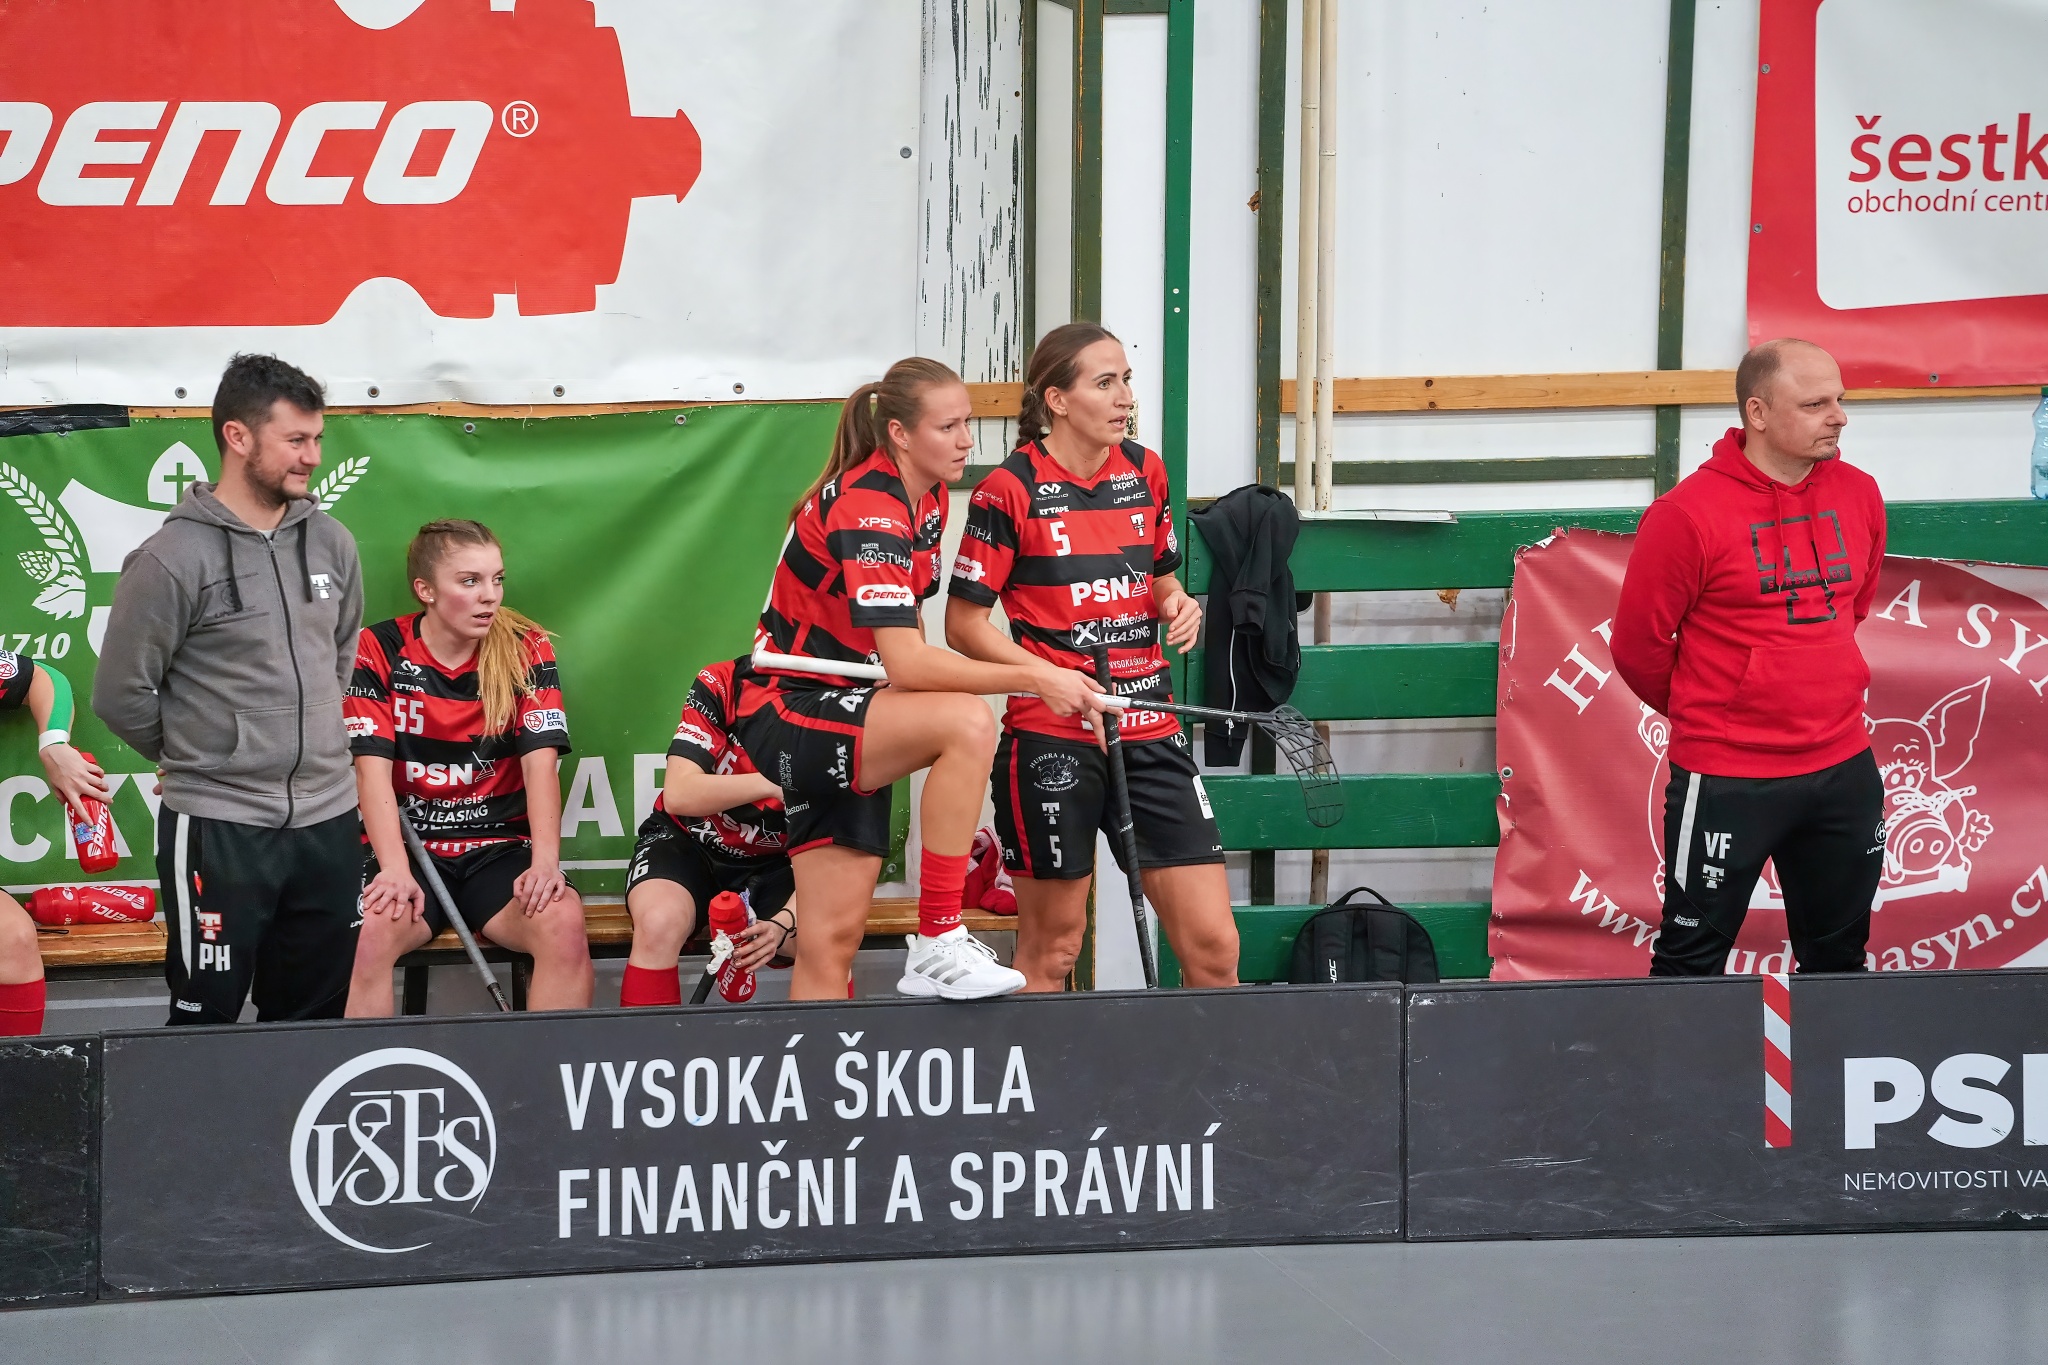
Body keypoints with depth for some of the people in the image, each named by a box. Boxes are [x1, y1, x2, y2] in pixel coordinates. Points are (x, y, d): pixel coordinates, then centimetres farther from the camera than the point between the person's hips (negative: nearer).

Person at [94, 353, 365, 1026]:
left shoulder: (330, 542, 6)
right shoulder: (174, 557, -11)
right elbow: (123, 696, -5)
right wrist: (200, 759, 6)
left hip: (327, 822, 5)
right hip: (218, 827, -5)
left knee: (318, 1020, 10)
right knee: (206, 1020, -2)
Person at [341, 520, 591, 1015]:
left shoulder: (526, 651, 2)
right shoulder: (379, 652, -2)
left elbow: (540, 761, -6)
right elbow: (373, 769, -9)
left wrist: (545, 861, -22)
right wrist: (396, 871, -23)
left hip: (500, 848, 1)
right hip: (408, 846, -1)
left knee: (564, 923, -29)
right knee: (368, 934, -33)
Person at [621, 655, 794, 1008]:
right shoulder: (721, 685, -19)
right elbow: (678, 794, -25)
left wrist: (785, 921, -29)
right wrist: (770, 784, -38)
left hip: (771, 862, 2)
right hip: (688, 842, -2)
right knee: (660, 925, -35)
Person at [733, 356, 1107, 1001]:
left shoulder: (928, 499, 8)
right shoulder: (867, 508, -21)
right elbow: (906, 664, -31)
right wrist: (1033, 678, -31)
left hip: (842, 719, 9)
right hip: (788, 715, -9)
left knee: (833, 942, 4)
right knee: (968, 722, -30)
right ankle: (938, 944, -26)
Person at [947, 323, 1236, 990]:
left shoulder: (1145, 472, 8)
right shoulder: (1011, 490, -7)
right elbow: (964, 624, -6)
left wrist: (1177, 603, 1)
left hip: (1149, 731, 5)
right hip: (1050, 738, -5)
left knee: (1212, 944, -2)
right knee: (1051, 945, 5)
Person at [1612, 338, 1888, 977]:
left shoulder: (1858, 494, 4)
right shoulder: (1689, 514, -14)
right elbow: (1637, 644, -5)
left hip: (1844, 771, 6)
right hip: (1728, 778, -5)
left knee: (1838, 956, 15)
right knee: (1692, 963, 2)